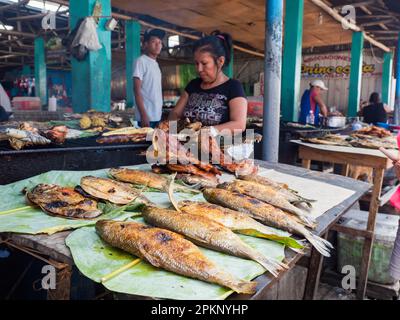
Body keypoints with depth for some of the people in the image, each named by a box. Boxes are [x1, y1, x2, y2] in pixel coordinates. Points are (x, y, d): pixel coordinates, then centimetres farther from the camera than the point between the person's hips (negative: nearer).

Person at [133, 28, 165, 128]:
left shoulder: (155, 63, 16)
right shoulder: (141, 61, -8)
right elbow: (137, 90, -13)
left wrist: (160, 112, 15)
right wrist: (143, 115, -19)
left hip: (157, 116, 8)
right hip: (147, 116, -8)